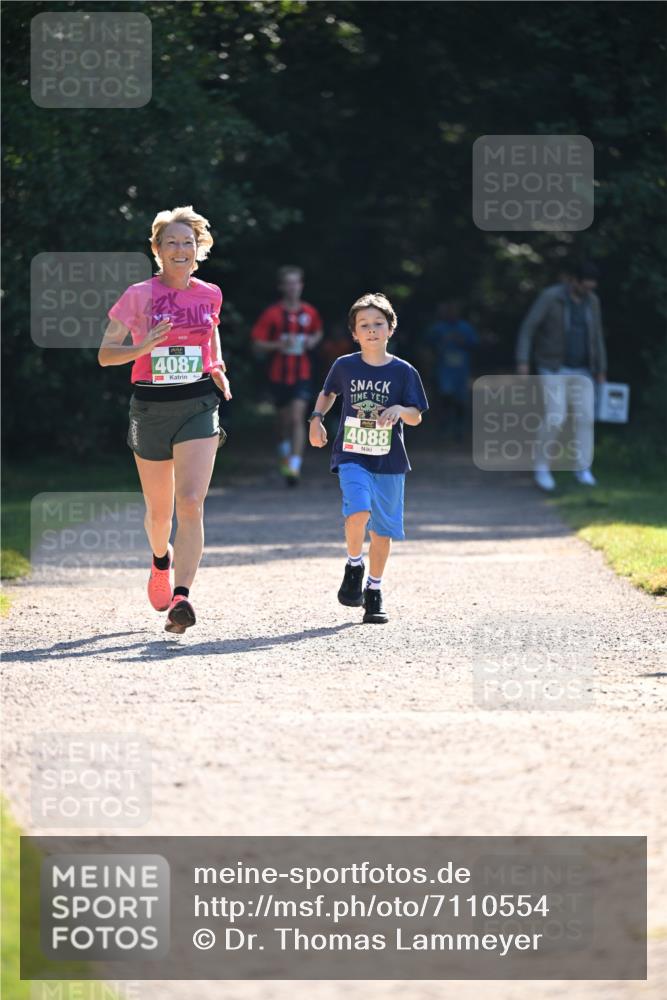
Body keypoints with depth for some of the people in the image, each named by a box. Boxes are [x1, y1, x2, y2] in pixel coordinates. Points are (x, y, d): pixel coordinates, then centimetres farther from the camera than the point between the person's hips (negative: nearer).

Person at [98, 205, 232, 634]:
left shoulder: (210, 294, 5)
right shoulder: (139, 296, -4)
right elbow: (105, 353, -2)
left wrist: (218, 370, 8)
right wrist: (144, 346, -21)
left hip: (198, 405, 0)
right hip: (150, 407, 0)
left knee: (191, 503, -19)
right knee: (159, 509, 13)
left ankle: (181, 597, -26)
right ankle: (162, 561, 48)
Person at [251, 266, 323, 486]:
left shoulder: (310, 312, 3)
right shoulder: (272, 314, -5)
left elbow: (318, 333, 23)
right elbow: (258, 346, -4)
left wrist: (313, 341, 1)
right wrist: (278, 345, -21)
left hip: (302, 375, 0)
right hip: (279, 375, 0)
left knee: (297, 418, -14)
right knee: (284, 420, 12)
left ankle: (294, 465, -19)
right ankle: (284, 456, 39)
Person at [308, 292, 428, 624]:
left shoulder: (403, 372, -1)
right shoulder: (345, 366, 2)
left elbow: (416, 417, -1)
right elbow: (328, 392, 21)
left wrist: (399, 409, -22)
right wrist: (316, 417, 5)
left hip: (389, 461, 1)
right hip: (352, 456, -1)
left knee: (383, 528, 6)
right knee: (358, 511, -25)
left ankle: (374, 591, 22)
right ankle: (354, 566, 0)